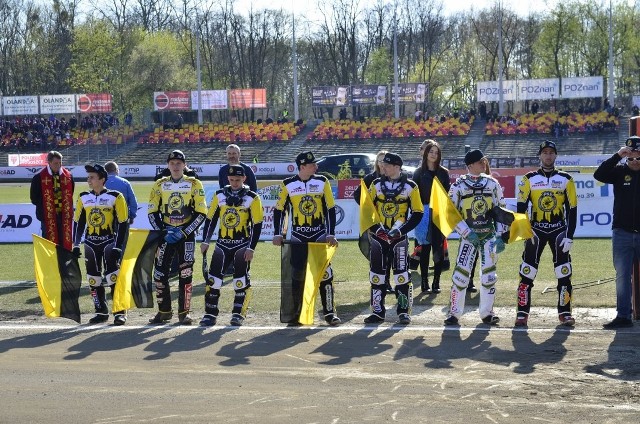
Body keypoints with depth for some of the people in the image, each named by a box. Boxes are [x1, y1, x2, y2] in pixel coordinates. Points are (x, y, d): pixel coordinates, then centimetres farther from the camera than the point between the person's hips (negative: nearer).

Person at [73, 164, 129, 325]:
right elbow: (78, 222, 13)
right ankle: (101, 312, 17)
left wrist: (118, 246, -12)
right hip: (91, 243, 5)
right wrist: (76, 245, 6)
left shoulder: (115, 197, -7)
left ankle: (120, 312, -5)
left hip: (109, 241, -5)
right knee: (94, 279, 6)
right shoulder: (83, 198, 7)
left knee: (113, 277, -12)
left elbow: (123, 224, -7)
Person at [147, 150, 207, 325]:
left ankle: (184, 312, 5)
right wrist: (162, 232, -8)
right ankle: (164, 311, 11)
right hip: (165, 234, 2)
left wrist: (183, 232, -12)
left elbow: (201, 213, -4)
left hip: (186, 235, -2)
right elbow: (152, 212, 6)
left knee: (186, 274, -4)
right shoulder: (160, 185, 6)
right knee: (160, 273, -1)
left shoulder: (194, 184, 0)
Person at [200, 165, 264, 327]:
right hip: (223, 243, 3)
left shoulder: (252, 198, -3)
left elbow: (257, 225, -5)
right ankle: (210, 314, 0)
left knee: (241, 279, -11)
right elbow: (210, 219, 11)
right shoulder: (220, 195, 7)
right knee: (213, 277, -6)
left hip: (242, 244, -3)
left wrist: (251, 248, -10)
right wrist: (205, 242, 6)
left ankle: (239, 313, 0)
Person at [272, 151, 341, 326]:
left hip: (319, 234, 0)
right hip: (298, 235, 0)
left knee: (325, 274, -5)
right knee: (297, 275, 0)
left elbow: (330, 209, 2)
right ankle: (296, 313, 10)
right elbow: (279, 210, 5)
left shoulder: (322, 182, 0)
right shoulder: (288, 184, -1)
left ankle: (330, 312, 1)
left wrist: (331, 234, -5)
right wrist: (277, 234, -2)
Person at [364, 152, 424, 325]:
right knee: (376, 273, 4)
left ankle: (404, 311, 2)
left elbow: (417, 213, -3)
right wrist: (375, 228, -7)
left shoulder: (410, 187, -4)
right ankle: (378, 311, 13)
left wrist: (401, 230, -12)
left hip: (399, 236, -3)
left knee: (402, 274, -6)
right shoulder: (377, 184, 4)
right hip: (378, 235, 3)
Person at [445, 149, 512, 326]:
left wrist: (501, 236, 0)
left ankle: (487, 312, 13)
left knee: (489, 274, 1)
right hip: (468, 236, -3)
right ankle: (454, 312, 1)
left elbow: (501, 211, 7)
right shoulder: (458, 185, -4)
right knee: (461, 273, -9)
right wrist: (467, 233, -14)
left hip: (489, 235, 3)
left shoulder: (492, 183, 5)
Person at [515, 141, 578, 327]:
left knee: (564, 273, -2)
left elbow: (572, 209, 3)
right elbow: (521, 207, 0)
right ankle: (522, 313, -1)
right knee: (527, 272, -6)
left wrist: (569, 236, -4)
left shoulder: (565, 179, 4)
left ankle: (565, 312, 7)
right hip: (536, 230, -1)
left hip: (558, 230, 1)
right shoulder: (529, 179, 3)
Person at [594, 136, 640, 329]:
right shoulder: (620, 171, 4)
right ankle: (623, 316, 10)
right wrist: (618, 156, -19)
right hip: (622, 233, 1)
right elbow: (599, 174, -13)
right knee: (622, 276, 5)